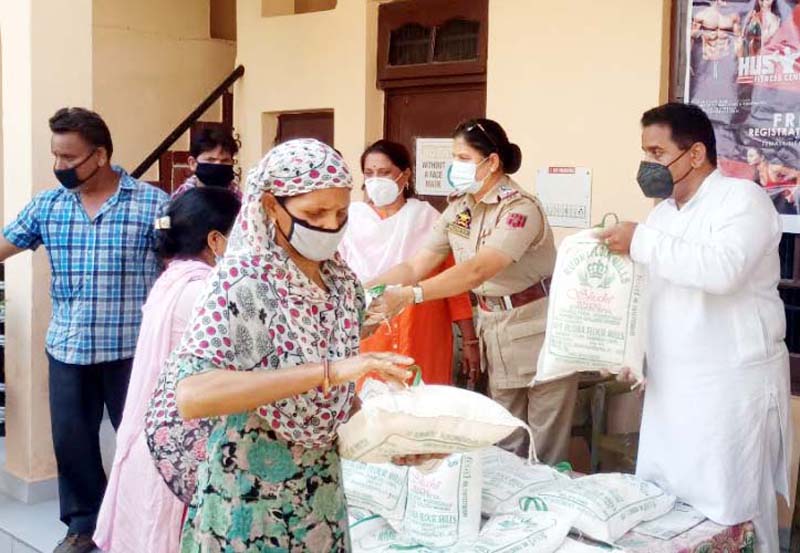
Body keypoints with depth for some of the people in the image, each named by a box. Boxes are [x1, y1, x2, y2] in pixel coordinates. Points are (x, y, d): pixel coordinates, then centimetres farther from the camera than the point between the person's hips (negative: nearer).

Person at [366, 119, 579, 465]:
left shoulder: (521, 209, -21)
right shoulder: (459, 208, 3)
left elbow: (477, 271, -34)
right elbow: (416, 266, 0)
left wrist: (408, 296, -42)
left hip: (538, 330, -7)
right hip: (495, 330, 7)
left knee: (545, 448, 3)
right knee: (506, 442, 15)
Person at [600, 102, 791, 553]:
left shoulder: (744, 198, -11)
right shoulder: (663, 212, 13)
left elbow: (721, 269, -28)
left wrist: (642, 242, -21)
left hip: (732, 384, -7)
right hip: (670, 384, 8)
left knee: (729, 514, 2)